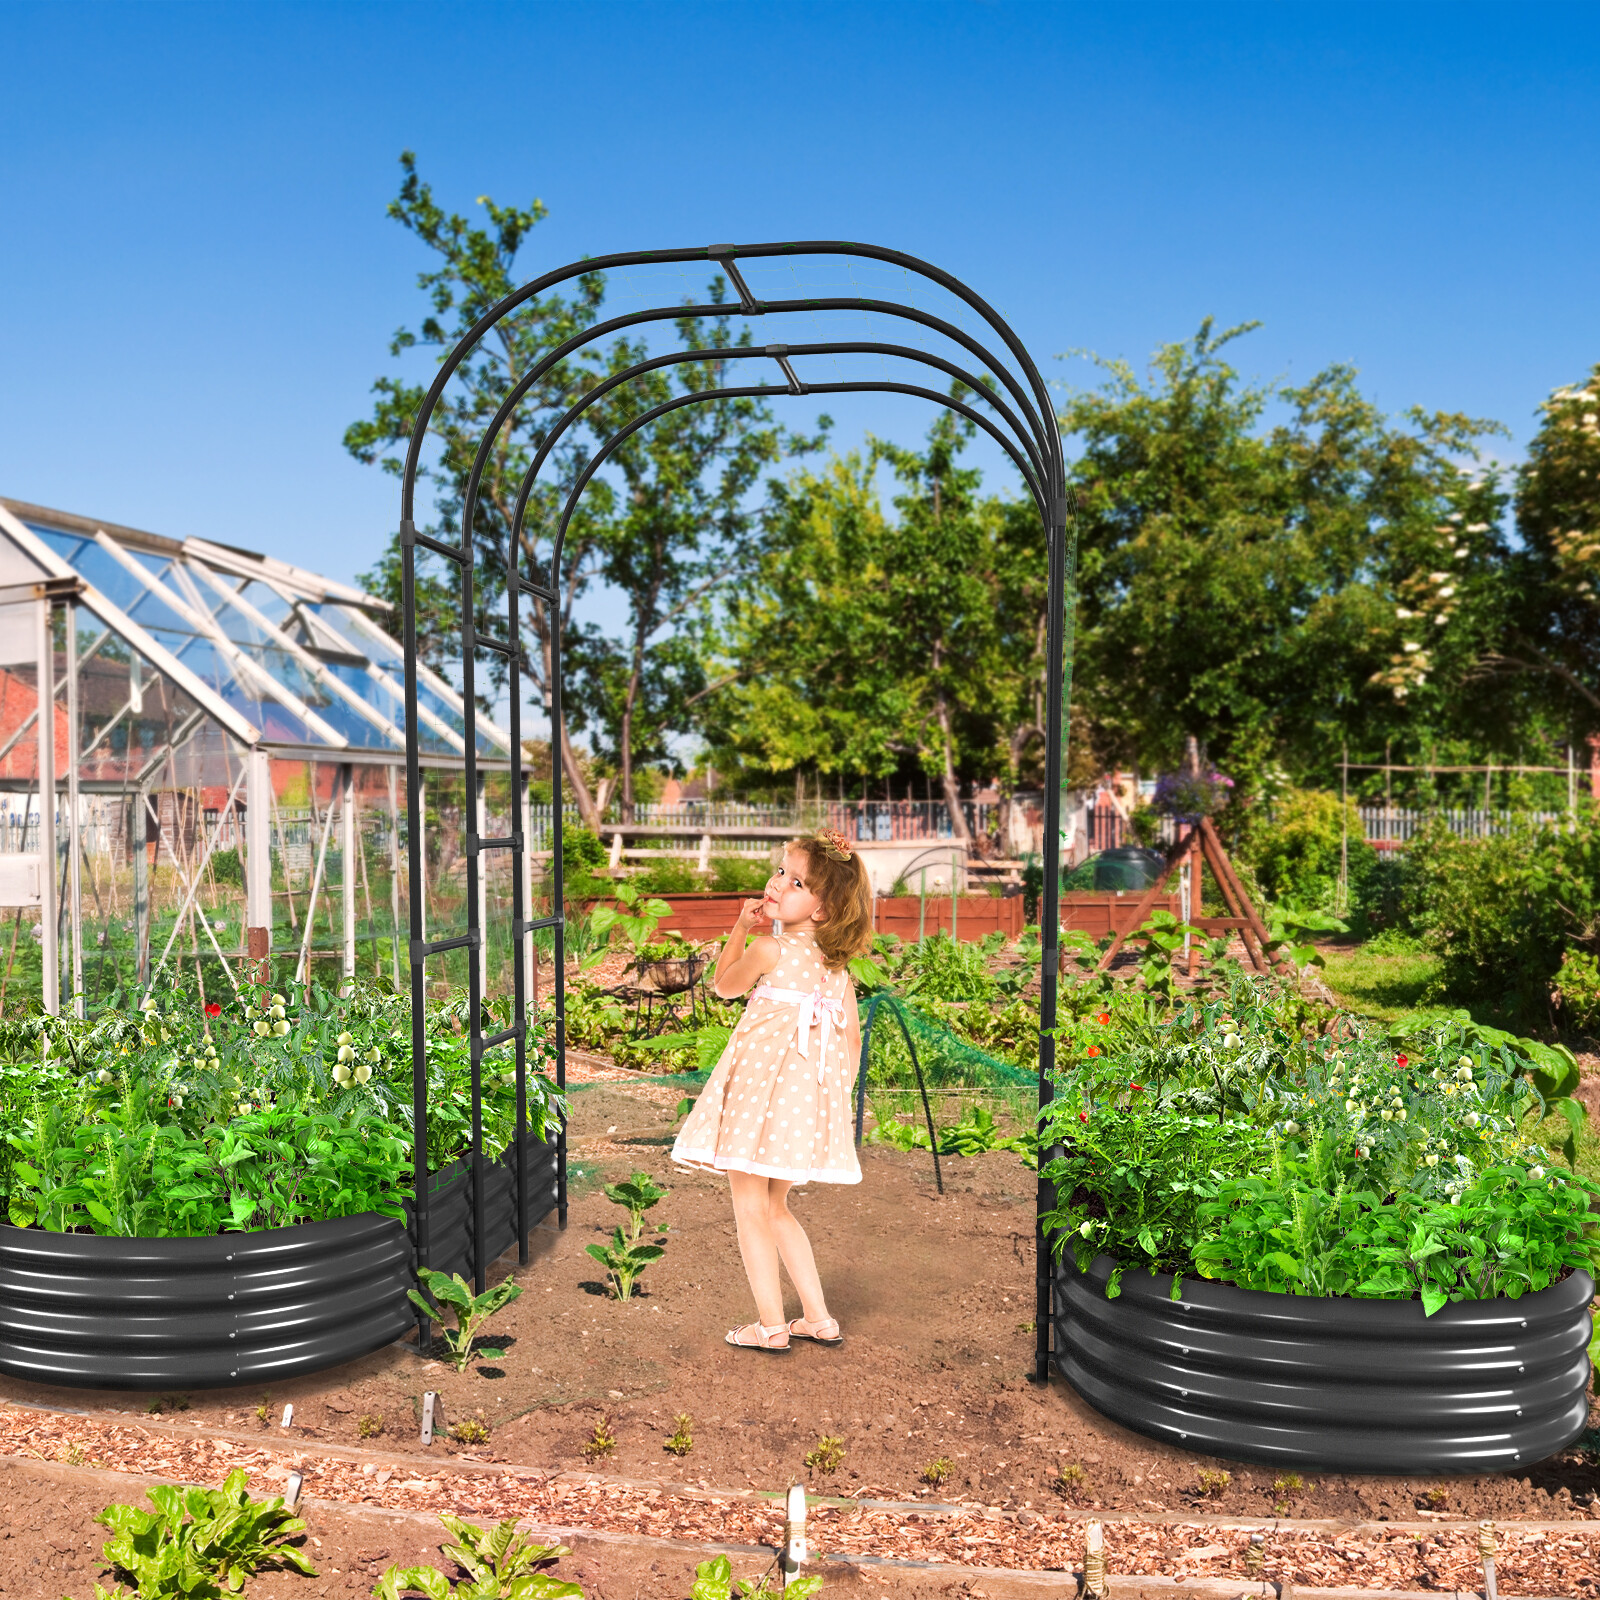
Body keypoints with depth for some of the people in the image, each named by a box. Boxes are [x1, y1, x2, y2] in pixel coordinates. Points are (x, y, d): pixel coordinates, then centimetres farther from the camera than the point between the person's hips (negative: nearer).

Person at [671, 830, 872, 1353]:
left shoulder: (769, 948, -13)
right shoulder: (837, 964, 6)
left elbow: (724, 985, 6)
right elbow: (852, 1038, 10)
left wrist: (740, 929, 11)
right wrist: (835, 1095, 19)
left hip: (763, 1084, -7)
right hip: (813, 1092, 7)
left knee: (750, 1207, 7)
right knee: (775, 1207, 21)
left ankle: (771, 1326, 13)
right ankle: (818, 1318, 24)